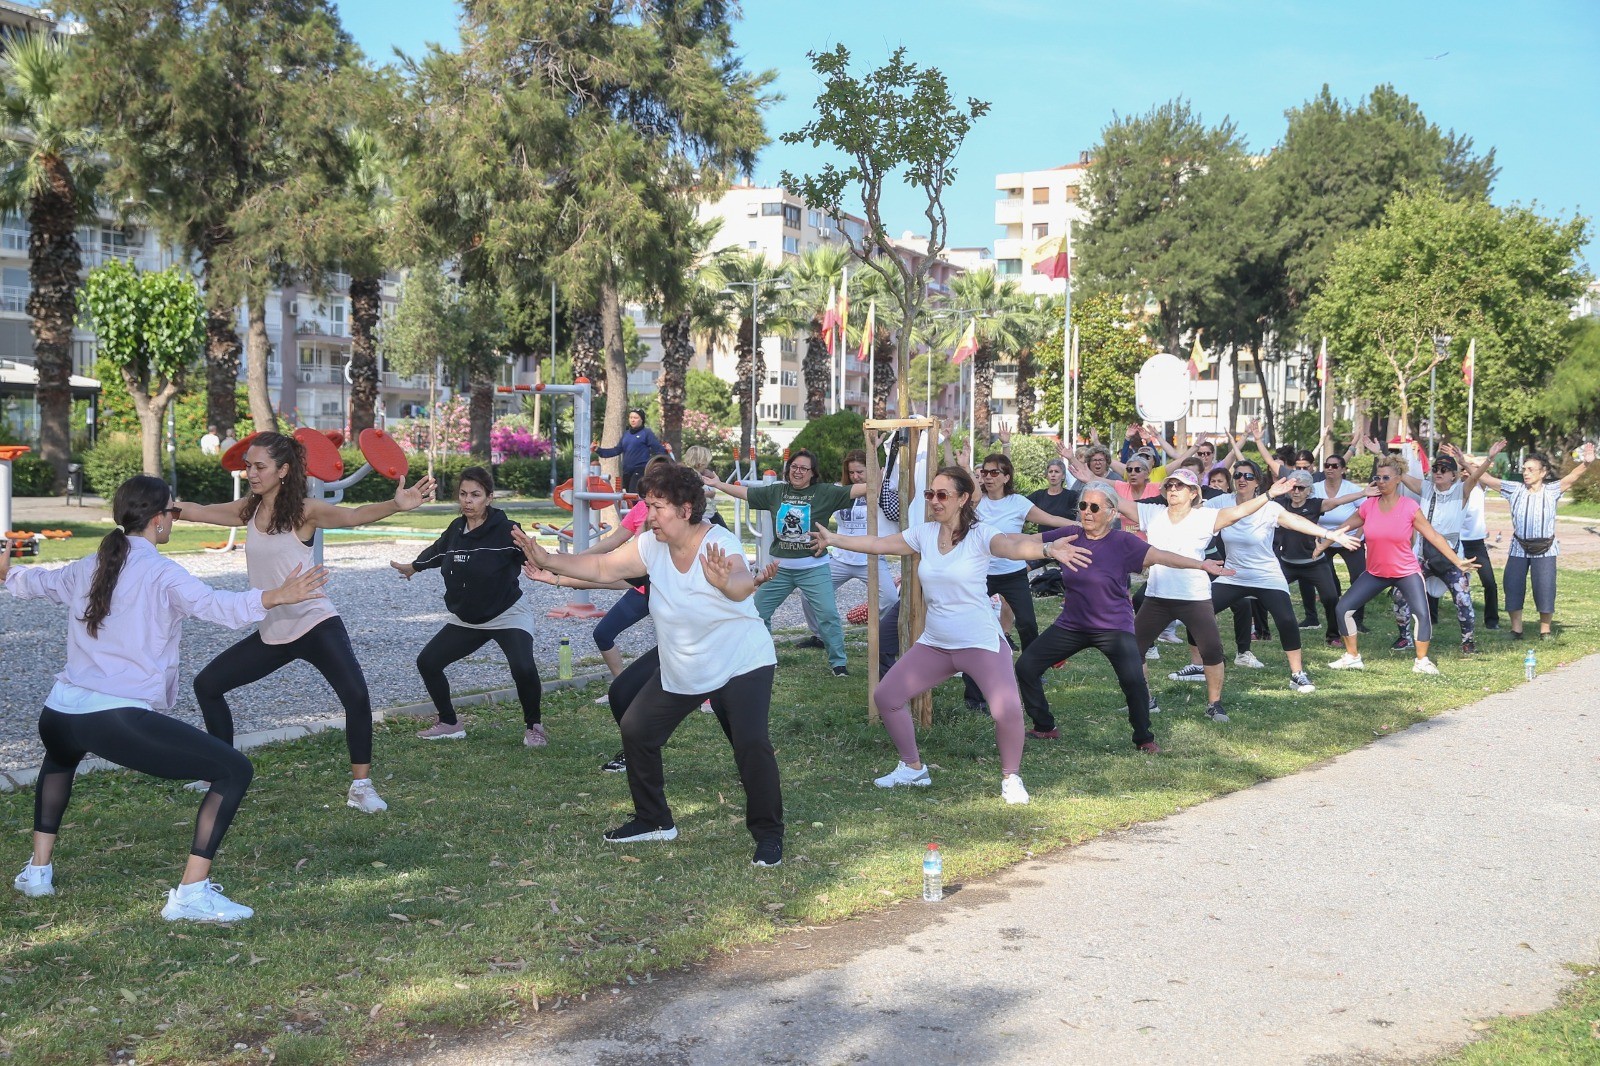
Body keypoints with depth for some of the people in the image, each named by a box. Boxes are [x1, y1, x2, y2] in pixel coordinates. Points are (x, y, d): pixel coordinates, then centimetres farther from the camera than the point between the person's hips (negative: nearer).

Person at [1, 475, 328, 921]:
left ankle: (38, 870, 42)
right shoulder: (161, 573, -4)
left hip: (57, 715, 8)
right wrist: (274, 597, -37)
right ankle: (190, 895, -10)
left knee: (60, 758, 44)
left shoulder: (87, 568, 17)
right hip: (120, 720, -8)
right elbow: (214, 604, -24)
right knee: (234, 770, -4)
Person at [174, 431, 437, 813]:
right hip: (272, 633, 7)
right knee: (206, 684, 11)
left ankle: (361, 786, -14)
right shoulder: (249, 510, 4)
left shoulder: (304, 510, -14)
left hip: (314, 624, -7)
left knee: (355, 695, -26)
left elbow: (353, 516, -31)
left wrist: (395, 505, -50)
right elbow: (196, 511, 12)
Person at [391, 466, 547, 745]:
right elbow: (437, 551, 19)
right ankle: (450, 724, 20)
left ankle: (533, 727, -4)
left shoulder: (505, 530, -19)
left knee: (523, 668, -28)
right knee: (427, 662, 3)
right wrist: (412, 567, 37)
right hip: (466, 619, 7)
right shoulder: (455, 529, -2)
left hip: (507, 615, -6)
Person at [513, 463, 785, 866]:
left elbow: (743, 584, -49)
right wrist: (548, 560, -16)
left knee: (751, 742, -22)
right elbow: (602, 567, -4)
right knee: (636, 729, 7)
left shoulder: (720, 545, -29)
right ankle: (654, 820, 25)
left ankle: (769, 834, -3)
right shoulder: (650, 545, -10)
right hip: (678, 669, 7)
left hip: (741, 664, -7)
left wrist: (725, 582, -73)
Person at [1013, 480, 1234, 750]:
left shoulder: (1124, 543, -12)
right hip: (1071, 625, 4)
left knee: (1133, 679, -24)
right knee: (1026, 666, -1)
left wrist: (1200, 564, -32)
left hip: (1113, 627, -4)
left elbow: (1160, 556, -21)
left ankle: (1144, 738, 0)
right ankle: (1045, 727, 19)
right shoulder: (1070, 535, -2)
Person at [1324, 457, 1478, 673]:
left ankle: (1422, 661, 3)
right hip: (1375, 572, 3)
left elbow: (1434, 536, -8)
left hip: (1407, 572, -3)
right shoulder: (1368, 506, -7)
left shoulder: (1410, 507, -14)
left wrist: (1457, 561, -10)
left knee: (1422, 614, -17)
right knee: (1343, 608, -3)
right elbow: (1342, 529, 4)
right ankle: (1352, 657, 12)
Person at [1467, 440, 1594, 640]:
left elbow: (1573, 477, -20)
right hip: (1519, 548, 2)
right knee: (1512, 587, 1)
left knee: (1545, 589, -3)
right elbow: (1484, 478, -3)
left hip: (1545, 549, -2)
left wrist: (1586, 463, -38)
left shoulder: (1552, 490, -4)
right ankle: (1516, 629, 14)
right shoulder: (1515, 489, 1)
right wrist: (1489, 459, -19)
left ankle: (1545, 630, 13)